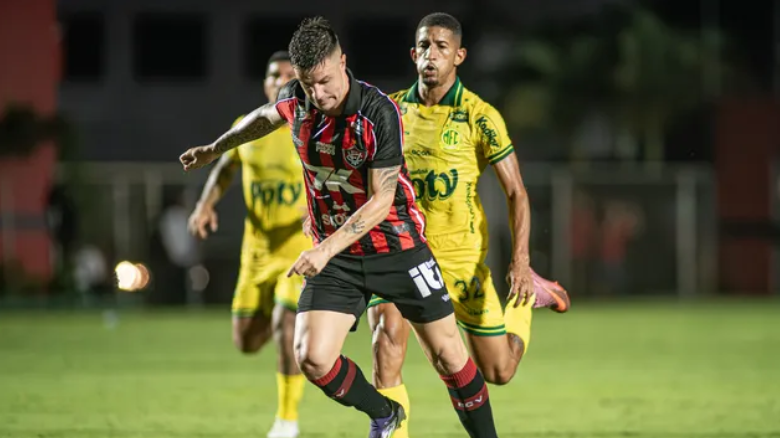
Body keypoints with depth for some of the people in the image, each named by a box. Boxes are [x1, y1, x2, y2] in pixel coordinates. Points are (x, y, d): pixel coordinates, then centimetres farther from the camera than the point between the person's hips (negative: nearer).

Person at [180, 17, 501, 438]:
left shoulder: (380, 112, -22)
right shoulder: (295, 100, -6)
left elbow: (381, 201, -22)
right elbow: (266, 117, 20)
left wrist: (327, 249, -30)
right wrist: (215, 149, 33)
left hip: (397, 245, -4)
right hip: (335, 254, 4)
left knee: (447, 355, -2)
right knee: (312, 358, -11)